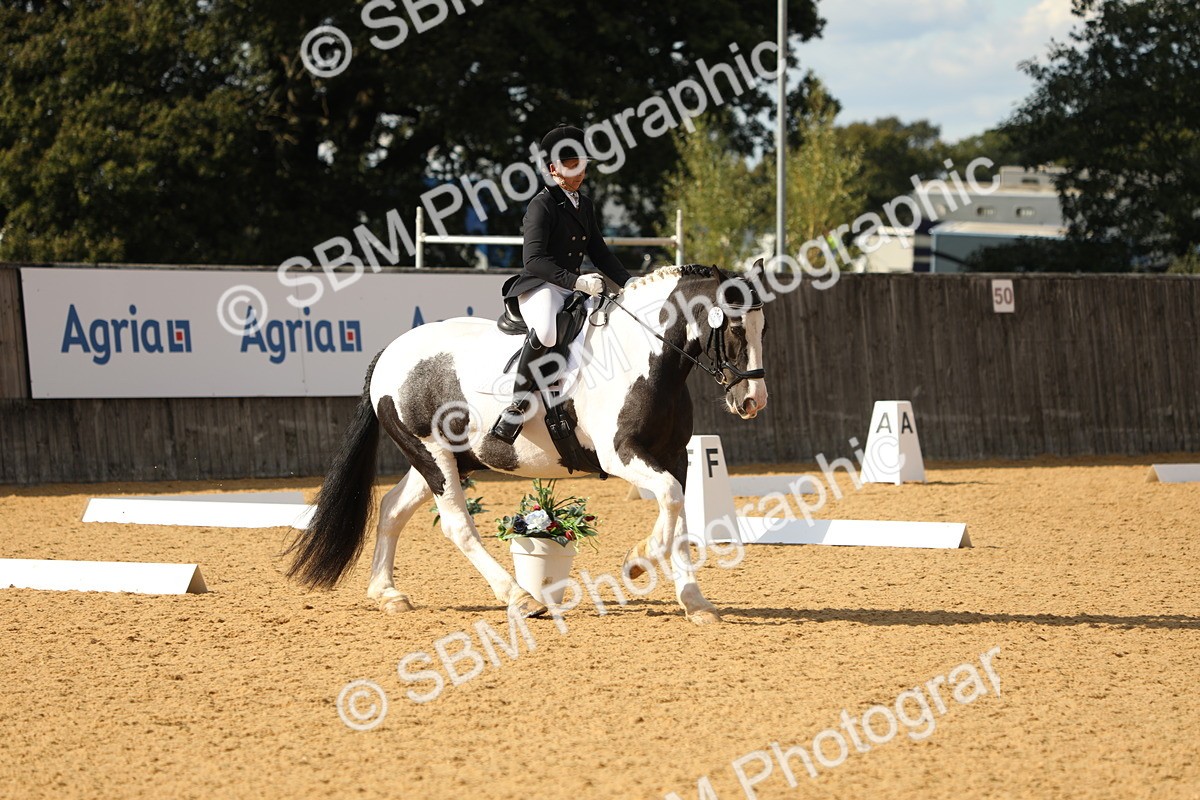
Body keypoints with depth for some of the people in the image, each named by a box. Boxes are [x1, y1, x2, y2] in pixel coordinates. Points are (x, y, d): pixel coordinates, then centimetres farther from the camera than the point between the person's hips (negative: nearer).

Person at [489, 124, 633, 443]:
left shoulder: (585, 205, 17)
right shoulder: (542, 205, -10)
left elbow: (599, 252, 23)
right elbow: (533, 259, -20)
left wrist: (629, 283, 9)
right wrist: (575, 281, -29)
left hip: (574, 288, 9)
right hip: (539, 287, -9)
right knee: (546, 331, -38)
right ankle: (518, 406, -29)